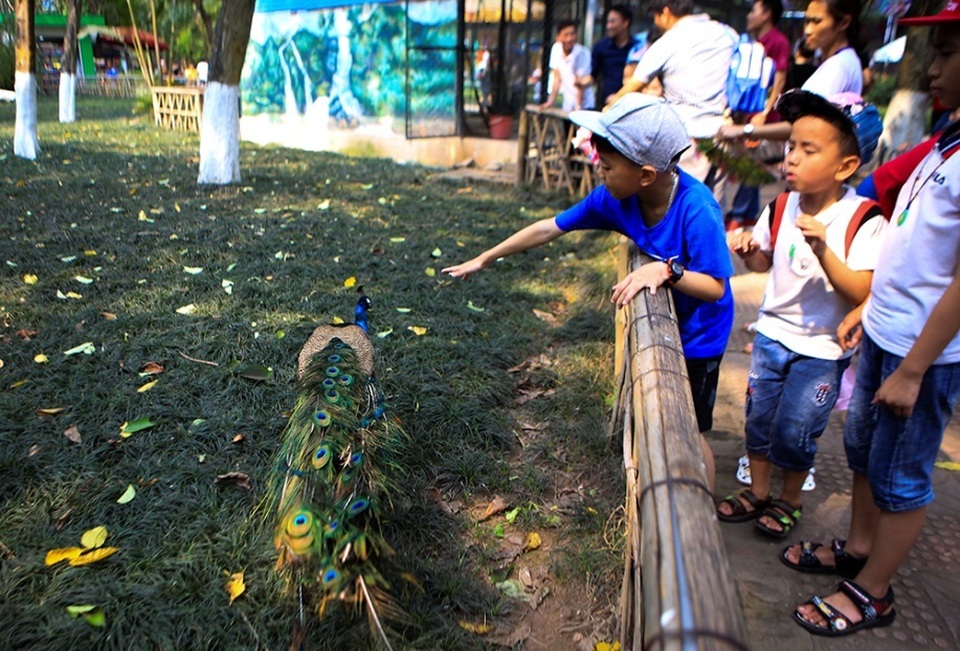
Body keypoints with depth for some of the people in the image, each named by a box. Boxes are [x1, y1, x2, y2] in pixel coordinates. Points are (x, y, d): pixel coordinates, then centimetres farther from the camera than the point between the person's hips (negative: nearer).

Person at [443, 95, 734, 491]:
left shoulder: (696, 210, -34)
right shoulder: (614, 198, -18)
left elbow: (716, 286, -30)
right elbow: (549, 228, -11)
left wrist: (666, 269, -47)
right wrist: (483, 260, -6)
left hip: (699, 332, -6)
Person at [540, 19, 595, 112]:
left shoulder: (582, 53, -19)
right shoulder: (556, 48, -3)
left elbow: (581, 83, -18)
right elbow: (557, 77, 5)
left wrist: (578, 107, -21)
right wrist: (551, 101, 5)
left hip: (584, 105, -5)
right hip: (568, 105, 5)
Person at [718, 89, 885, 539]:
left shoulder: (863, 221, -18)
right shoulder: (781, 208, -4)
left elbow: (862, 293, -24)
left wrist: (824, 250, -35)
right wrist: (749, 251, -10)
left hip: (822, 349, -4)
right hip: (773, 333, 5)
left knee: (795, 431, 3)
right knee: (759, 417, 13)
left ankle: (790, 499, 31)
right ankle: (757, 491, 35)